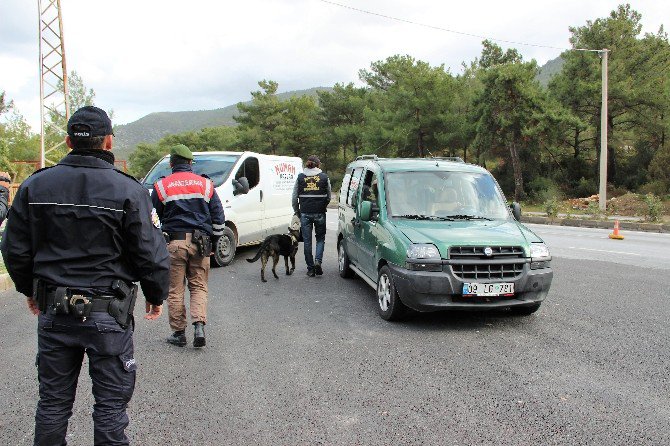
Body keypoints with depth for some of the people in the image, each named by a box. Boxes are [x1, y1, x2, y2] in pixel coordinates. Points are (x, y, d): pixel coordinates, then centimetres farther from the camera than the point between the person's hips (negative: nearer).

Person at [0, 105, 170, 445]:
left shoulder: (34, 186, 0)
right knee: (110, 404, 9)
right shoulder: (128, 191, -11)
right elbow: (150, 254, -10)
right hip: (107, 314, -3)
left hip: (53, 312, 4)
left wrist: (30, 289, 23)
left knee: (53, 401, 18)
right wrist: (156, 296, 7)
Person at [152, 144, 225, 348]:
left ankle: (178, 332, 12)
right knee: (199, 287, 10)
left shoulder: (161, 186, 2)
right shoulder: (205, 184, 7)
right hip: (200, 243, 2)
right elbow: (219, 218, 8)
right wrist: (213, 242, 16)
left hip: (174, 242, -1)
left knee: (175, 290, 7)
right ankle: (199, 326, -7)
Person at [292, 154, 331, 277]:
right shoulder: (324, 177, 1)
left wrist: (297, 211, 16)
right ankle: (318, 260, -7)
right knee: (320, 238, 15)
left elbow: (295, 197, 3)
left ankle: (310, 268, 11)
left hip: (305, 213, 0)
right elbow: (328, 196, 6)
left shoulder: (300, 177, 2)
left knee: (307, 241, 8)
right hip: (319, 213, 0)